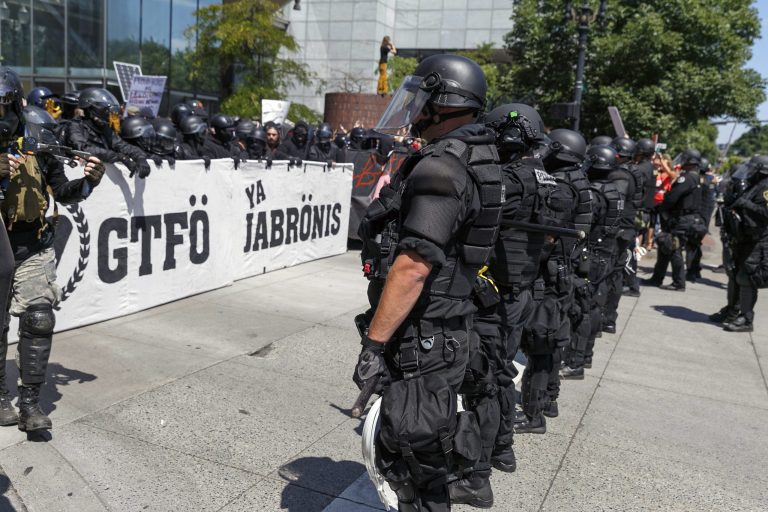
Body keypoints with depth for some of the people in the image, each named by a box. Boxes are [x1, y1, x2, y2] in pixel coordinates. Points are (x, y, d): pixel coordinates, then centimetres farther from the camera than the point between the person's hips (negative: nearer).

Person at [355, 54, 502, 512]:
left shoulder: (440, 168, -21)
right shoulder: (474, 157, 12)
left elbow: (413, 266, -27)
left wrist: (374, 343, -23)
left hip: (421, 341, -10)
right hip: (444, 331, 10)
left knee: (416, 459, 5)